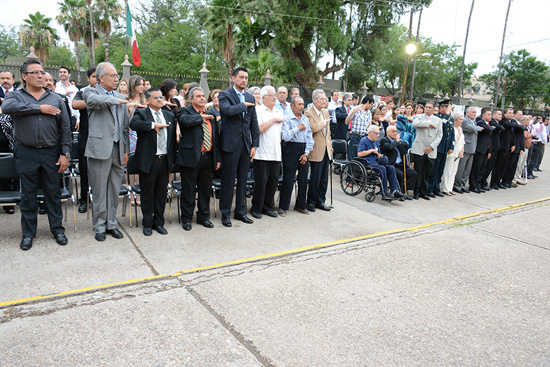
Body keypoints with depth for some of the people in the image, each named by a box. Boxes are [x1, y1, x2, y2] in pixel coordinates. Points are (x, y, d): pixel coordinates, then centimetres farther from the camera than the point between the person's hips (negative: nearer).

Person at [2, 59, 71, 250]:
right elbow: (7, 107, -18)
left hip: (51, 152, 1)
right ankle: (28, 233, 20)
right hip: (26, 153, -1)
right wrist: (39, 108, -16)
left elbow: (65, 128, 7)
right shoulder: (15, 96, 7)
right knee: (28, 195, 8)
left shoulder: (56, 99, 10)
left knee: (54, 193, 7)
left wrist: (65, 153, 0)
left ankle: (57, 229, 21)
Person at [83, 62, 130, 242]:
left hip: (118, 150, 5)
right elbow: (94, 100, -26)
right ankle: (99, 227, 16)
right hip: (100, 148, -5)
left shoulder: (120, 98, 17)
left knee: (114, 191, 11)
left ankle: (111, 224, 23)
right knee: (99, 191, 3)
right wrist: (116, 100, -16)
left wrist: (126, 150, 12)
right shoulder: (91, 91, 2)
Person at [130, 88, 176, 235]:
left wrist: (173, 159, 10)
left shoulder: (170, 115, 13)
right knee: (147, 194, 6)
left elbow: (173, 138, 14)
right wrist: (153, 125, -21)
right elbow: (133, 124, -25)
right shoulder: (141, 113, -1)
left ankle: (159, 222, 24)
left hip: (165, 160, 4)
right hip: (148, 161, -4)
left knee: (161, 193, 11)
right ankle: (147, 224, 20)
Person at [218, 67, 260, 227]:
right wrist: (244, 105, -9)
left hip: (246, 144, 5)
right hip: (230, 143, -5)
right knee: (228, 180, 1)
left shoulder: (250, 98, 14)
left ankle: (240, 211, 23)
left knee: (242, 180, 11)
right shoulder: (225, 94, -2)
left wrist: (255, 145, 7)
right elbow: (227, 110, -24)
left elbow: (254, 123, 13)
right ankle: (225, 213, 12)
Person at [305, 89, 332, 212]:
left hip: (326, 150, 8)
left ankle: (320, 201, 22)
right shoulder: (309, 113, -10)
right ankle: (311, 202, 11)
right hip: (316, 150, -7)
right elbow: (313, 127, -26)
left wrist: (330, 145, 18)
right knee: (315, 178, -2)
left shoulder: (326, 112, 16)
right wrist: (324, 122, -10)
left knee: (324, 178, 11)